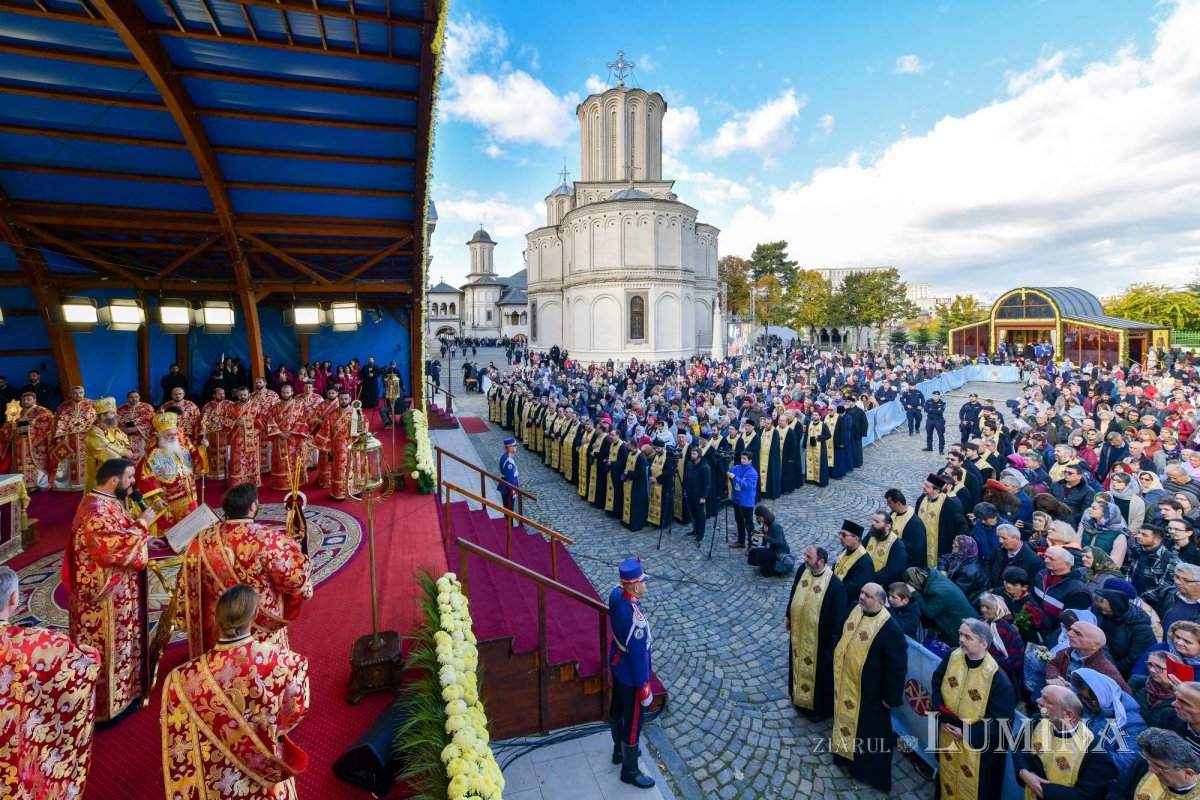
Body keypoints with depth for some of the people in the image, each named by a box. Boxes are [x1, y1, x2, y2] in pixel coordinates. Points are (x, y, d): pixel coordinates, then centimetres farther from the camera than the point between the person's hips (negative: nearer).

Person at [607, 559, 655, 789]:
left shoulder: (615, 593, -18)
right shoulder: (635, 619, -40)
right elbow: (638, 656, -26)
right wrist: (644, 688, -14)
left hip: (618, 664, 8)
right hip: (631, 674, -8)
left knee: (617, 709, 29)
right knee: (633, 722, 17)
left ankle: (619, 751, 55)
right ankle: (630, 771, 41)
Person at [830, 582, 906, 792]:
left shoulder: (890, 629, -28)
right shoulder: (855, 610, -6)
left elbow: (897, 666, -21)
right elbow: (843, 637, 11)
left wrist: (890, 697, -15)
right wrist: (837, 661, 16)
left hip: (868, 691, -7)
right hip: (845, 682, 7)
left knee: (869, 730, 14)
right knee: (846, 718, 26)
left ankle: (867, 768, 35)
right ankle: (846, 755, 48)